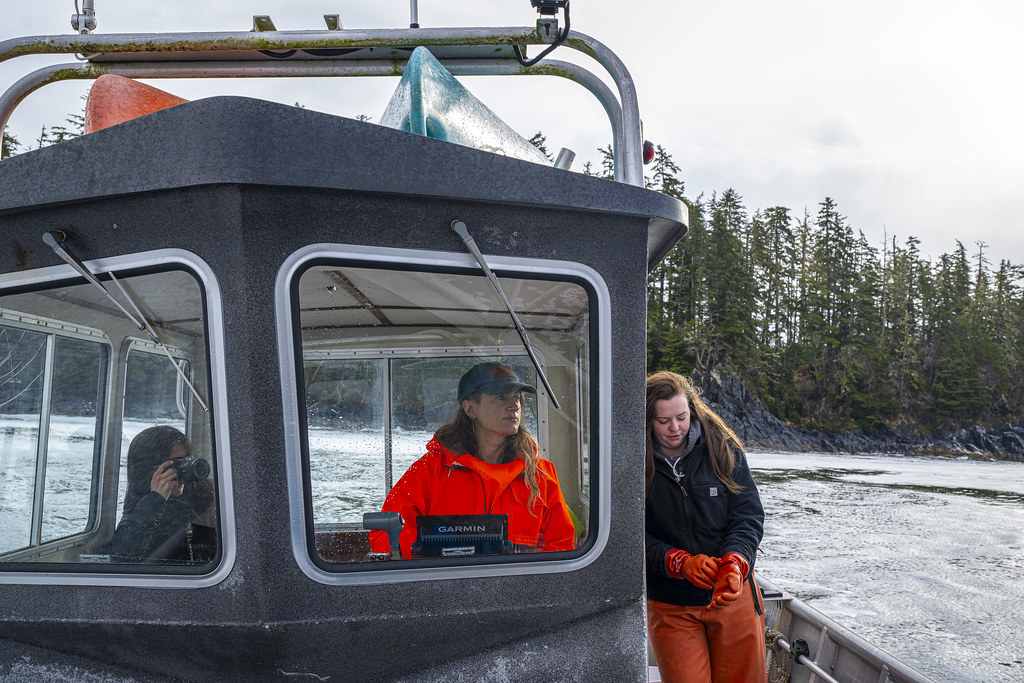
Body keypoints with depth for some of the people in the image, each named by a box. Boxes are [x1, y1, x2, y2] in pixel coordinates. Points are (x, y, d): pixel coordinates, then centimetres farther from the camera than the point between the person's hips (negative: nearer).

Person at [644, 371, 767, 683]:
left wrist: (734, 561, -24)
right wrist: (680, 563, -24)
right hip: (670, 606, -1)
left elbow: (748, 515, -6)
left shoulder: (724, 449, -4)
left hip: (733, 593, 2)